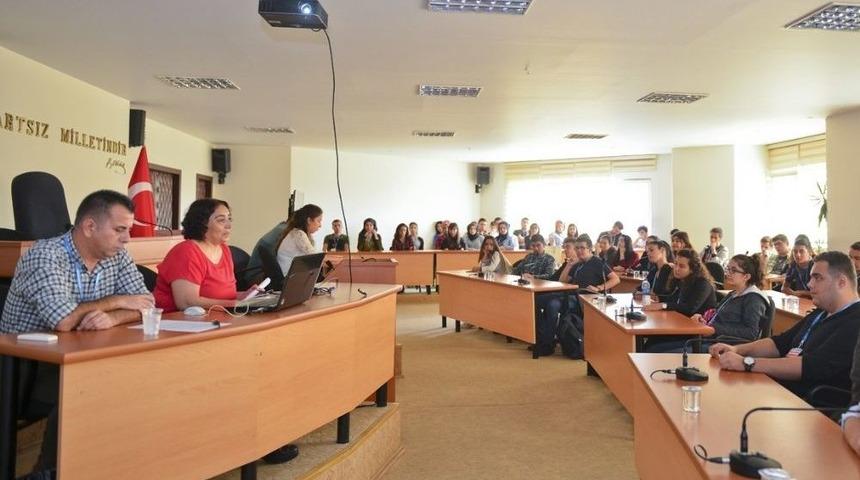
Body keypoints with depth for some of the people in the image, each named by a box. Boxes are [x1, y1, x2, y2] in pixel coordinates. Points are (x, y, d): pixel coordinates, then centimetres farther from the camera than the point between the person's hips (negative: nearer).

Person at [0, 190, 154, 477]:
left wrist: (112, 317, -24)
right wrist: (115, 302, -16)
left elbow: (146, 305, -3)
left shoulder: (117, 257, 1)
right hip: (25, 369, -6)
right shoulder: (45, 256, -19)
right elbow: (64, 321, -31)